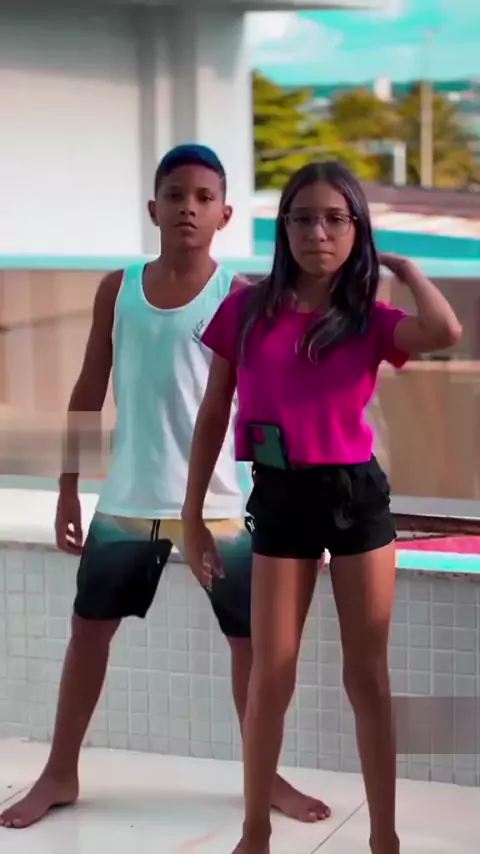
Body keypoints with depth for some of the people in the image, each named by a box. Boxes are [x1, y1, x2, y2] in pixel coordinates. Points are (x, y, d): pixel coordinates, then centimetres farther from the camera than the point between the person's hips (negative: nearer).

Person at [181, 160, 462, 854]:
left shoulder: (370, 320, -2)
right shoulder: (247, 310, 0)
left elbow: (447, 333, -24)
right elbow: (212, 417, 5)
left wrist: (402, 266, -6)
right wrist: (192, 517, 4)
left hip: (357, 495, 0)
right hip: (279, 500, 0)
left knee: (368, 677, 7)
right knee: (270, 680, 5)